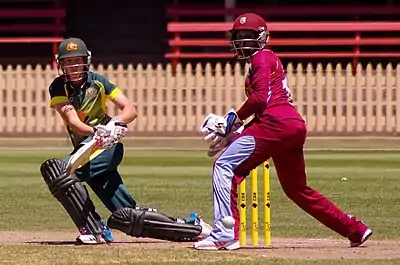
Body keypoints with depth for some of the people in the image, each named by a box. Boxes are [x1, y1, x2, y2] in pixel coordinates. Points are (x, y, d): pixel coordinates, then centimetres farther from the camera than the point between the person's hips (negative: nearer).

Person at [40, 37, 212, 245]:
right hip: (85, 151, 4)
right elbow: (73, 122, -16)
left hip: (108, 149, -4)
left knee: (54, 169, -29)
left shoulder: (97, 81, -2)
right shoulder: (59, 87, 0)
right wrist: (95, 132, -36)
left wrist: (115, 124, -31)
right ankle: (191, 227, 13)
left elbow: (131, 110, -9)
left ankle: (93, 229, -26)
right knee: (130, 218, 0)